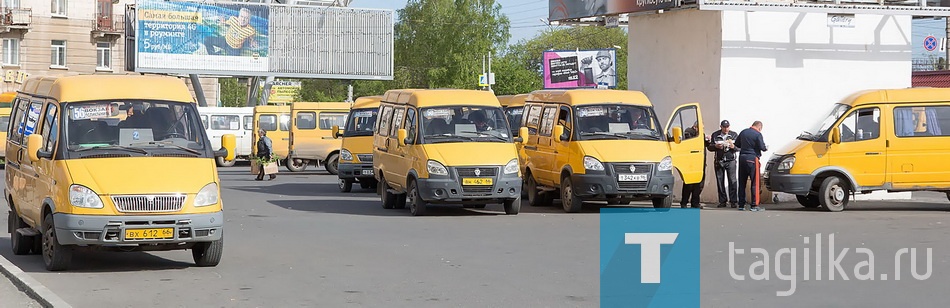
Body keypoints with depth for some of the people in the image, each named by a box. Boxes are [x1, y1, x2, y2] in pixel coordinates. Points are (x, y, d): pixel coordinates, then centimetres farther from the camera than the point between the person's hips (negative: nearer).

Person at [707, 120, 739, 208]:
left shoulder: (734, 135, 7)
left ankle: (733, 201, -7)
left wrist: (733, 146, -17)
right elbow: (709, 147, 8)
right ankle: (722, 201, 7)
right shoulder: (715, 135, 9)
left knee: (732, 181, -9)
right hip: (719, 161, 2)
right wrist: (716, 146, -12)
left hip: (731, 161, -2)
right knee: (720, 182, 2)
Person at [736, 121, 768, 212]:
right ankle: (754, 205, -6)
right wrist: (765, 149, 9)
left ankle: (741, 205, 14)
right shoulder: (758, 134, -8)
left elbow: (737, 143, 18)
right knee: (755, 182, -2)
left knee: (742, 182, 11)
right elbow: (762, 147, -12)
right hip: (752, 158, -6)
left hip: (742, 157, 6)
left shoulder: (744, 132, 11)